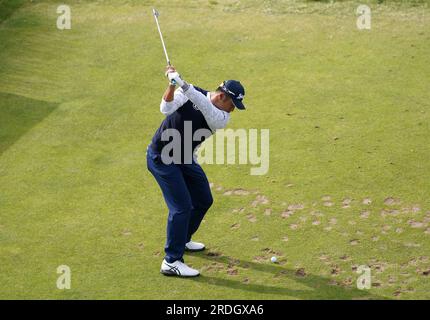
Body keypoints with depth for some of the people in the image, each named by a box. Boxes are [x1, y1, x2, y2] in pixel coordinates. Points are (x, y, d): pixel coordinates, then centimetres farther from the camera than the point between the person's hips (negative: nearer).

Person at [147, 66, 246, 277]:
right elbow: (166, 109, -27)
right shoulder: (190, 92, -14)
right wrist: (172, 85, -43)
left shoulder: (222, 118, -10)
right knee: (182, 206, -14)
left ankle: (182, 240, 39)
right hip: (161, 157, -6)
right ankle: (171, 262, -12)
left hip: (185, 159, 6)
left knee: (203, 200, 15)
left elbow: (206, 108, -32)